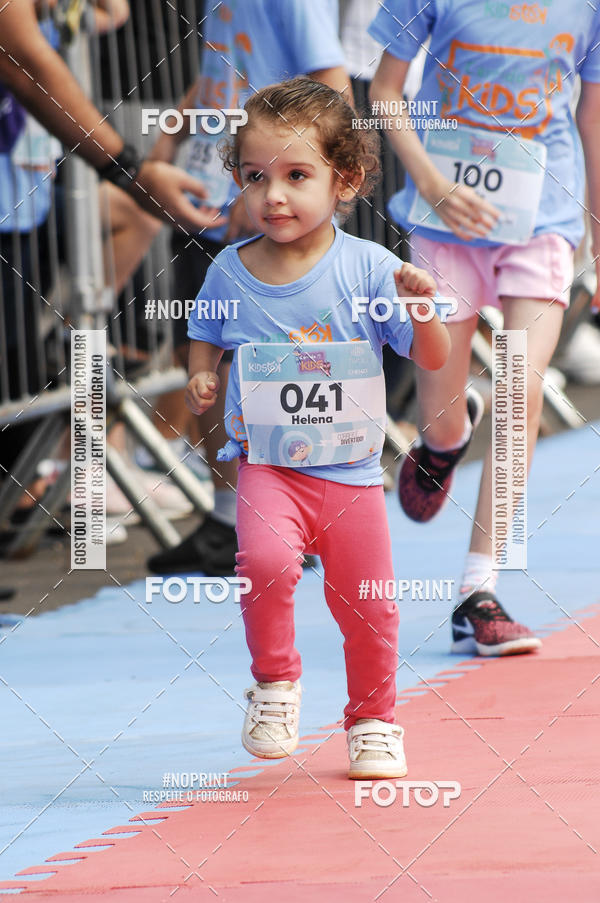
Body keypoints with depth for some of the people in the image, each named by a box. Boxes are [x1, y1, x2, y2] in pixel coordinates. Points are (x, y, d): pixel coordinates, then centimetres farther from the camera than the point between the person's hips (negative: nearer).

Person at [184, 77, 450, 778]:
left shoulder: (368, 268, -8)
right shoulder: (230, 271, -2)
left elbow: (434, 359, -5)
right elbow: (205, 338, 17)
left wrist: (420, 306, -23)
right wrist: (200, 380, -3)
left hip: (350, 471, 0)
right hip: (267, 463, 0)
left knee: (366, 610, 7)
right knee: (265, 560, -28)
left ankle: (372, 720, 33)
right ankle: (274, 681, -4)